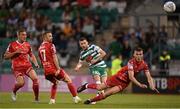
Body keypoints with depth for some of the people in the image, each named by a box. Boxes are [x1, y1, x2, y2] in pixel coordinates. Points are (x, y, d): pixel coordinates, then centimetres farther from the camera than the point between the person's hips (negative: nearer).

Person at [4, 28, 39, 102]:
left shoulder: (27, 45, 11)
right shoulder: (12, 45, -2)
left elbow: (31, 55, 23)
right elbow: (5, 56, -2)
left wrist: (36, 64, 6)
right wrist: (15, 52, -14)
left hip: (27, 65, 4)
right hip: (17, 67, -4)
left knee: (35, 79, -18)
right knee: (21, 83, -23)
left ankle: (36, 98, -5)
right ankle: (14, 92, 13)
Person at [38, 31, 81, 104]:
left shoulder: (40, 48, 15)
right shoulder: (51, 45, -5)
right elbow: (54, 58, -14)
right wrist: (58, 69, -17)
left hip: (46, 72, 7)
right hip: (53, 69, -7)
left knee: (55, 83, 29)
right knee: (68, 80, 5)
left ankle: (52, 100, 14)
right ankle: (75, 98, -1)